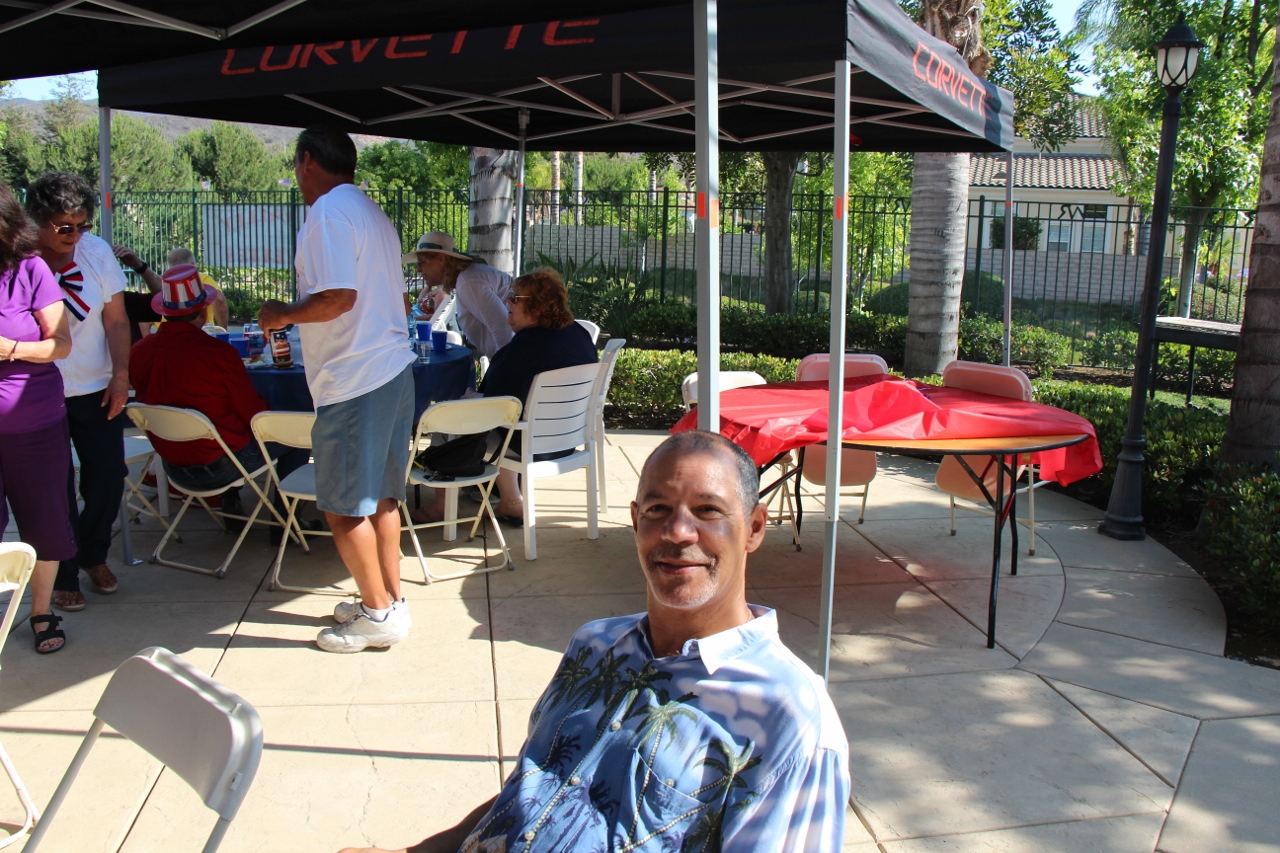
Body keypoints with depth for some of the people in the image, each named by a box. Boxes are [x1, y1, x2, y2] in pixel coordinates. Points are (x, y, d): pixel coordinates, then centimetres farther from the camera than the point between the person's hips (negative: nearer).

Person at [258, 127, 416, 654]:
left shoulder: (328, 211, -12)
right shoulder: (372, 214, 18)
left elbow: (337, 296, -24)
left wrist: (284, 314, -6)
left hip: (353, 382, -10)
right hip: (394, 370, 10)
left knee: (344, 508, 1)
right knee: (379, 496, 18)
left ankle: (379, 615, 10)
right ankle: (389, 599, 27)